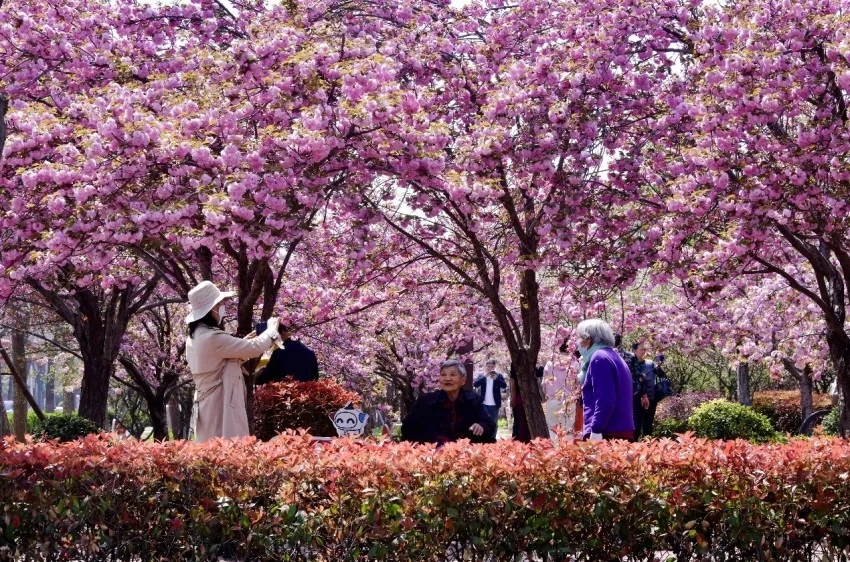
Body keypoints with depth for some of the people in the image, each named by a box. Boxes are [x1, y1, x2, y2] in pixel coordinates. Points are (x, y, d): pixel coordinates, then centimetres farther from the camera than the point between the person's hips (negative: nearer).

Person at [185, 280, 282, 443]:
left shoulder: (194, 338, 10)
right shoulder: (213, 338, -19)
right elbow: (255, 348, -14)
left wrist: (243, 343, 20)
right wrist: (272, 329, 4)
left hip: (207, 405, 10)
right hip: (221, 406, -10)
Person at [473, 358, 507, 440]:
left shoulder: (499, 375, 5)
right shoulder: (482, 376, 6)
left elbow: (504, 386, -7)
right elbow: (475, 384, -8)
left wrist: (496, 378, -20)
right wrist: (484, 376, -17)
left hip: (494, 404, 0)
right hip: (484, 404, 0)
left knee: (494, 424, 5)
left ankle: (493, 439, 12)